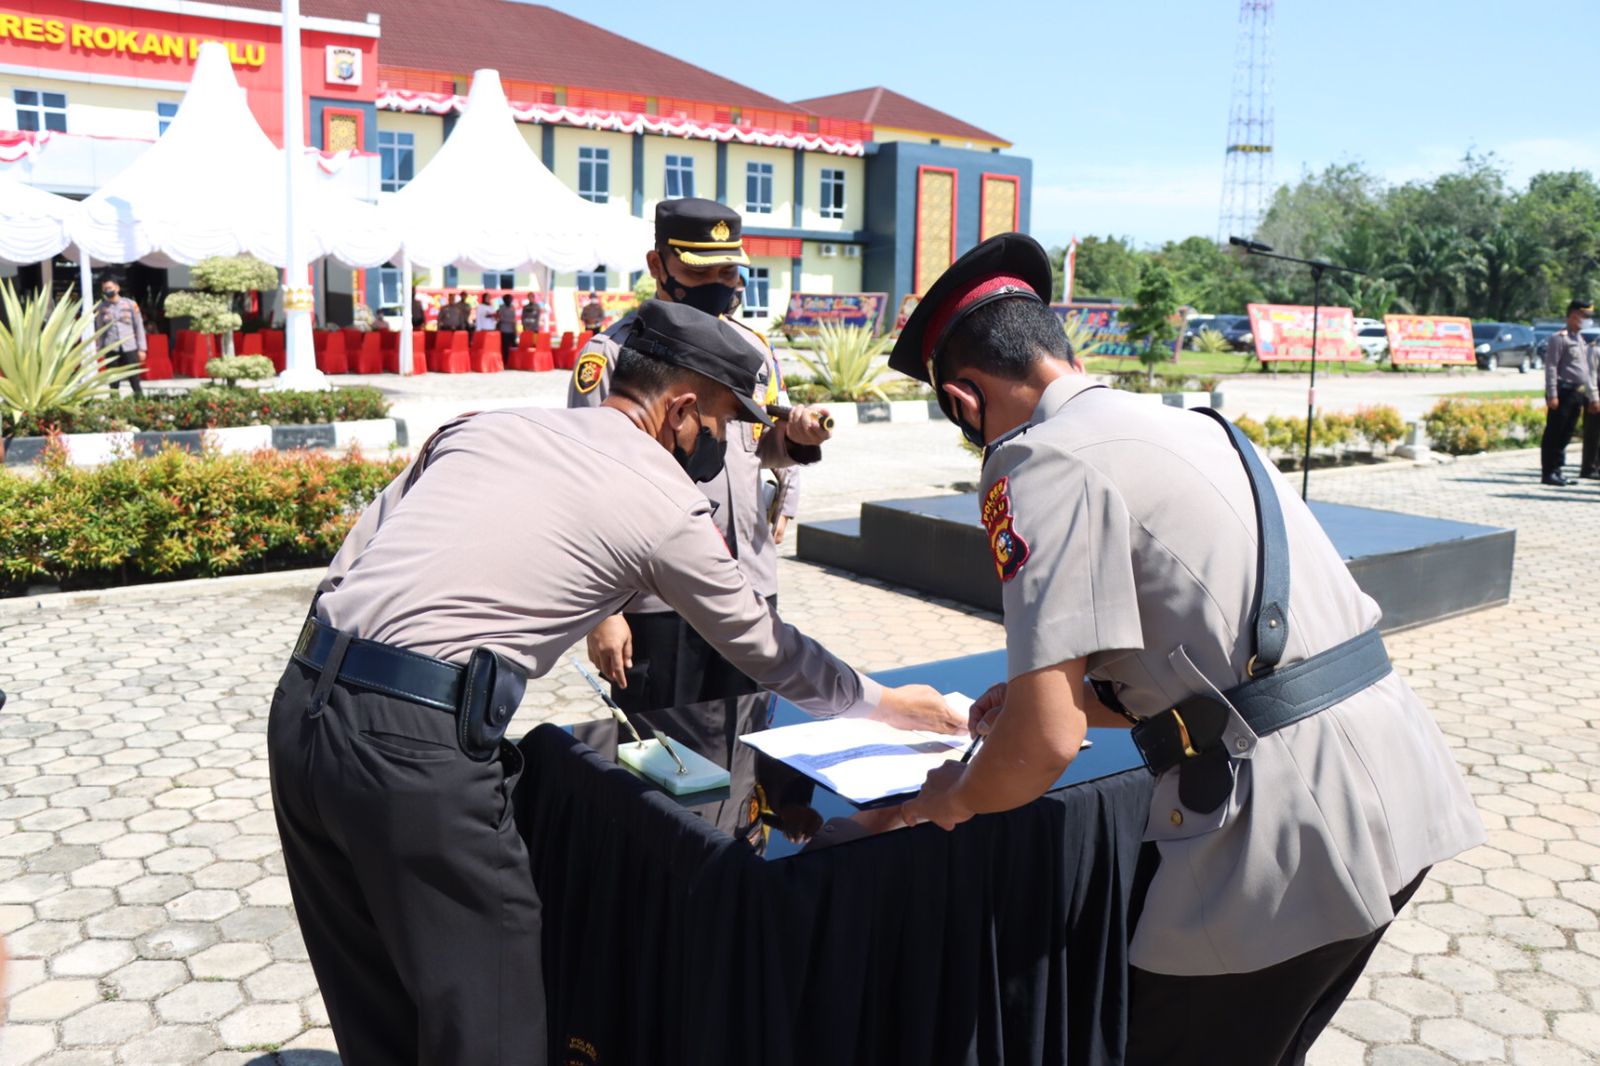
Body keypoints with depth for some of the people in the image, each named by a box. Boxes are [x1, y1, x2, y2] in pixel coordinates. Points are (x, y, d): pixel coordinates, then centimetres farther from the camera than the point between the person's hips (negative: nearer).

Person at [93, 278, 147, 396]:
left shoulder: (130, 304, 4)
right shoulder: (101, 308, 7)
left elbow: (139, 327, 6)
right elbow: (99, 330, 11)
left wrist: (141, 348, 2)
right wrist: (100, 350, 5)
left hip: (129, 348, -1)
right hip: (111, 349, 1)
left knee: (134, 379, -3)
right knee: (114, 381, 4)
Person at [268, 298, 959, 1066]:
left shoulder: (487, 425, 16)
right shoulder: (666, 502, 1)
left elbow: (350, 560, 15)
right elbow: (765, 649, 13)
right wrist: (884, 703, 28)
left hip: (301, 698, 7)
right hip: (415, 743, -7)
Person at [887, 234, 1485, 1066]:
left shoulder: (1038, 462, -11)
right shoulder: (1190, 425, 17)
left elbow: (1046, 742, -16)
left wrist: (955, 799, 5)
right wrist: (1037, 699, 31)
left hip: (1286, 829, -9)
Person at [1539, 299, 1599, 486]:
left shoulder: (1582, 341, 21)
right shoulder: (1559, 338, -6)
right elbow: (1551, 367, -12)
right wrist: (1552, 395, -19)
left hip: (1578, 393, 8)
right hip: (1563, 392, -8)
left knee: (1566, 436, 9)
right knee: (1553, 435, -5)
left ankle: (1556, 471, 14)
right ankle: (1548, 473, -3)